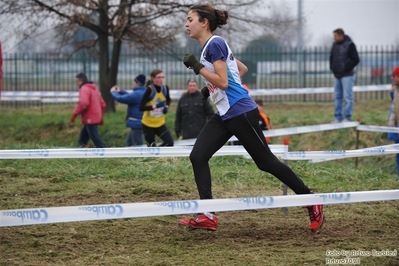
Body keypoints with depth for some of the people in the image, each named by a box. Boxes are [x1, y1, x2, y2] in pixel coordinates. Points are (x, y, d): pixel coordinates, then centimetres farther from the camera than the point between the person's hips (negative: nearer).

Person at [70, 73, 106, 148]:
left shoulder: (84, 89, -12)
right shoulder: (94, 88, 20)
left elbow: (83, 103, -29)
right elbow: (102, 104, 23)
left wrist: (75, 114, -21)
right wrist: (101, 117, 29)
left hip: (90, 119, -10)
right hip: (96, 118, 10)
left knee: (95, 139, -7)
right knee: (83, 137, 16)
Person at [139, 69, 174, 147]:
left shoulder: (165, 88, -4)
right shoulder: (150, 90, -19)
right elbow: (141, 107, -23)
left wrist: (166, 106, -3)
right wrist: (154, 106, -37)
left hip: (160, 123, 4)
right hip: (148, 124, -4)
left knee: (170, 142, -11)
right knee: (151, 147, 3)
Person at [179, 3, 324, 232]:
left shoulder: (214, 44, -14)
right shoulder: (209, 46, 14)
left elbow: (223, 82, -21)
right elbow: (242, 69, 24)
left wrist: (197, 67, -18)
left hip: (241, 112, -10)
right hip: (224, 115, 10)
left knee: (265, 161, -2)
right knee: (198, 156, -5)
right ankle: (207, 216, -8)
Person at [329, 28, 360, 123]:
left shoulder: (349, 45, -9)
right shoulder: (335, 44, 10)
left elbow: (356, 59, -11)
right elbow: (332, 57, 23)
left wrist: (347, 68, -14)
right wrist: (332, 67, 9)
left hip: (347, 75, -7)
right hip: (337, 75, 7)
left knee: (347, 96, -7)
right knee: (337, 96, 9)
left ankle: (347, 118, -5)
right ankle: (338, 117, 14)